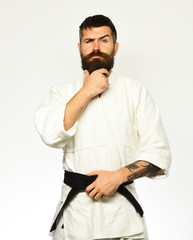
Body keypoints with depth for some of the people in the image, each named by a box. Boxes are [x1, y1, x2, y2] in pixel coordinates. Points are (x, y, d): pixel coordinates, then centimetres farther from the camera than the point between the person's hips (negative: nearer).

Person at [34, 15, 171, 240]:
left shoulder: (135, 92, 4)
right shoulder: (62, 92, 7)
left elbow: (159, 153, -1)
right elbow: (51, 134, -13)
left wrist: (118, 176, -14)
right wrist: (87, 91, -10)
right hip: (74, 211, 0)